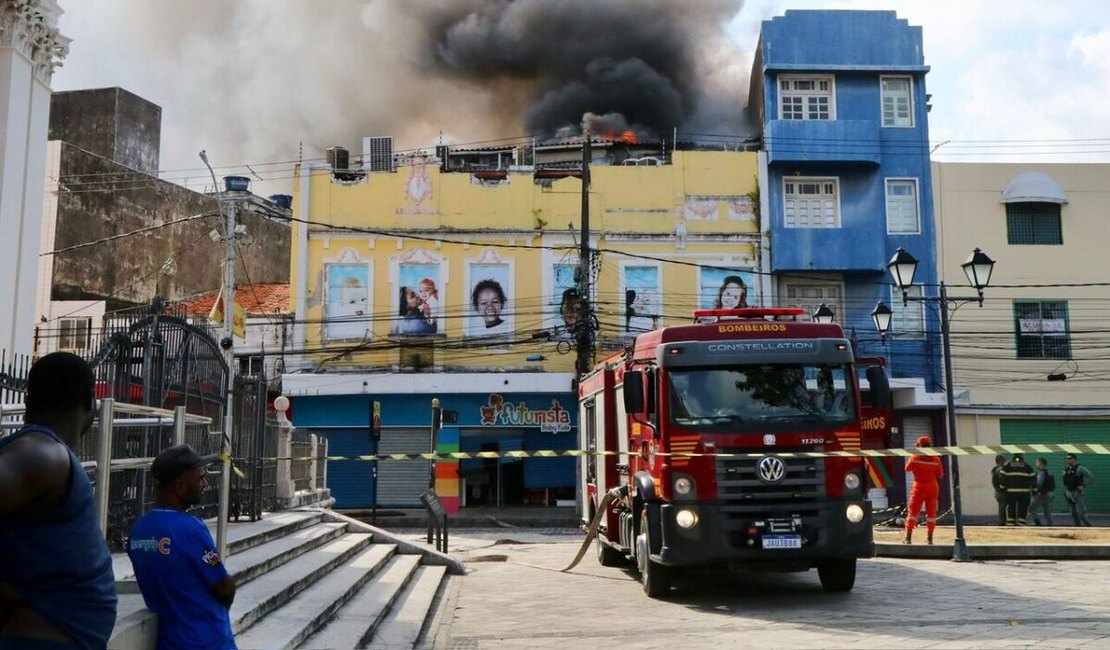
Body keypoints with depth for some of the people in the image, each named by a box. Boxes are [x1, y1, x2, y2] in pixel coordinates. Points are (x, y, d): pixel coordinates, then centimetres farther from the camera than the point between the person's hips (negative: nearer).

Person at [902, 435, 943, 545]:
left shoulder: (915, 457, -8)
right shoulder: (935, 459, -2)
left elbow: (907, 469, 5)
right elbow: (940, 475, 2)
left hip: (919, 486, -2)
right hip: (933, 487, 2)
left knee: (913, 511, 2)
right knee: (931, 512, 10)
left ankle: (908, 537, -2)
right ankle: (929, 538, 11)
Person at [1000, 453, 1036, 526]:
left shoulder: (1007, 466, 4)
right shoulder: (1027, 467, 5)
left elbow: (1003, 478, -1)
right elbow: (1033, 479, 4)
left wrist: (1003, 488, 7)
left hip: (1010, 492, 1)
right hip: (1024, 492, -1)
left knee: (1010, 509, 8)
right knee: (1023, 509, 3)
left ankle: (1010, 523, 7)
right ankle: (1021, 524, -4)